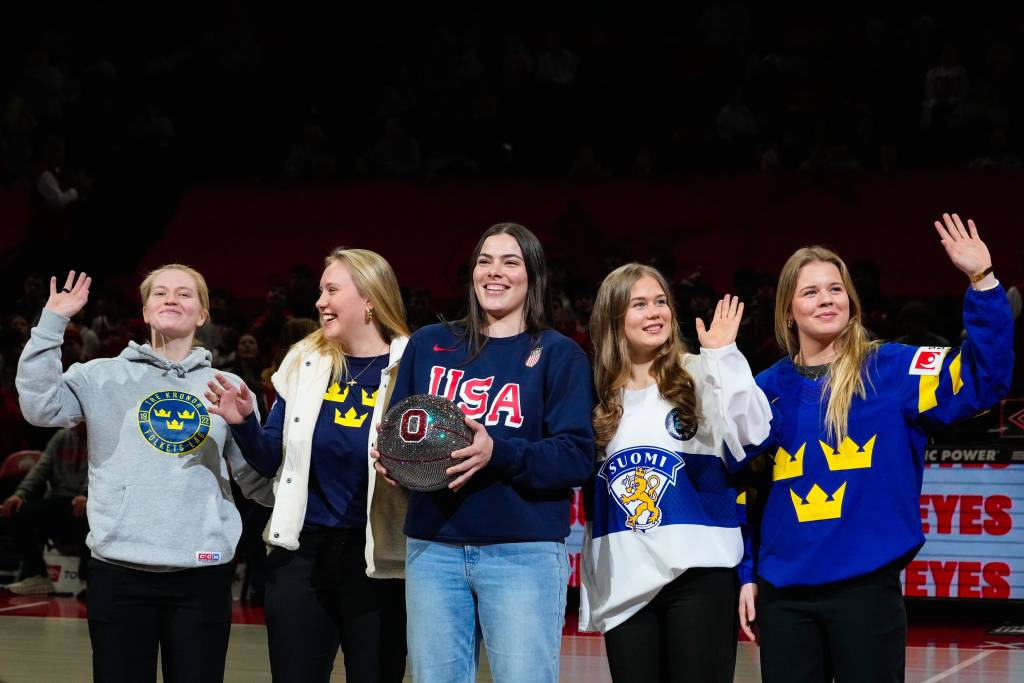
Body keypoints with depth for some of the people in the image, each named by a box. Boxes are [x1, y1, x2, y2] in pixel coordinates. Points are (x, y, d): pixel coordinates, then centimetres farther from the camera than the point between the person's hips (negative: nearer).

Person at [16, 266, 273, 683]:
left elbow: (258, 478, 12)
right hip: (120, 570, -1)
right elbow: (41, 406, -8)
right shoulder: (104, 377, 7)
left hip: (203, 574, 1)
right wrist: (52, 322, -9)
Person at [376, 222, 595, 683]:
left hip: (524, 551, -3)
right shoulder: (428, 344, 13)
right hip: (433, 547, 3)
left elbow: (577, 457, -6)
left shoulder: (558, 354, 3)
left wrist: (497, 453, -21)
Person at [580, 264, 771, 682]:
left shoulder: (699, 376, 1)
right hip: (624, 584, 4)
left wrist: (723, 354, -18)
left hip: (698, 574, -4)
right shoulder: (597, 395, 12)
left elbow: (754, 432, -16)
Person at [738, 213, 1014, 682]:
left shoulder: (892, 370, -1)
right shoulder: (769, 389, 8)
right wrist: (746, 574, 9)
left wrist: (982, 282, -24)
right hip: (784, 593, 3)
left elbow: (984, 376, -14)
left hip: (866, 587, -3)